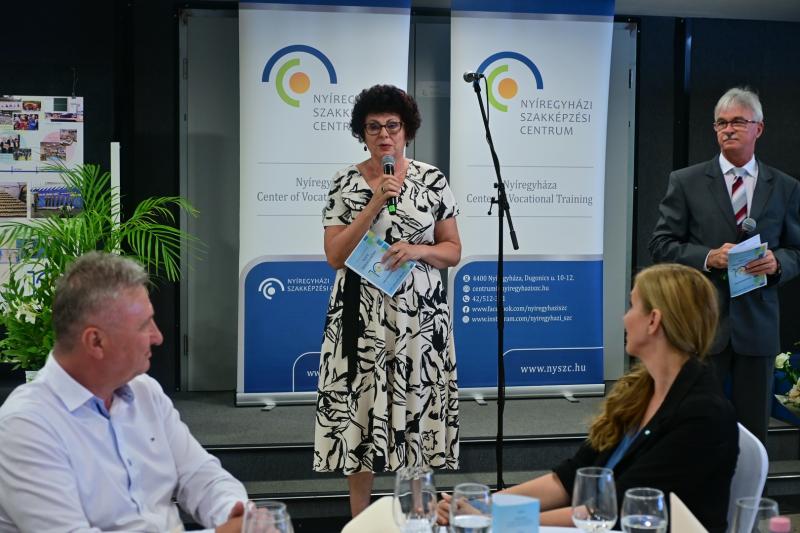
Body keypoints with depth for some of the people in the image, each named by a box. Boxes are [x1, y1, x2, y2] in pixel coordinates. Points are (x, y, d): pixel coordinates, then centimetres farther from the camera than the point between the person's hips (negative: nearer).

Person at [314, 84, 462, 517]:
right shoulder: (344, 182, 0)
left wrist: (417, 250, -14)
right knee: (359, 411, 2)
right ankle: (360, 517, 16)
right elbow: (334, 256, -7)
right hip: (361, 315, 0)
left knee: (416, 407, 4)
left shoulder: (432, 180, 3)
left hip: (418, 314, 1)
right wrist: (375, 204, -14)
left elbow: (453, 251, 6)